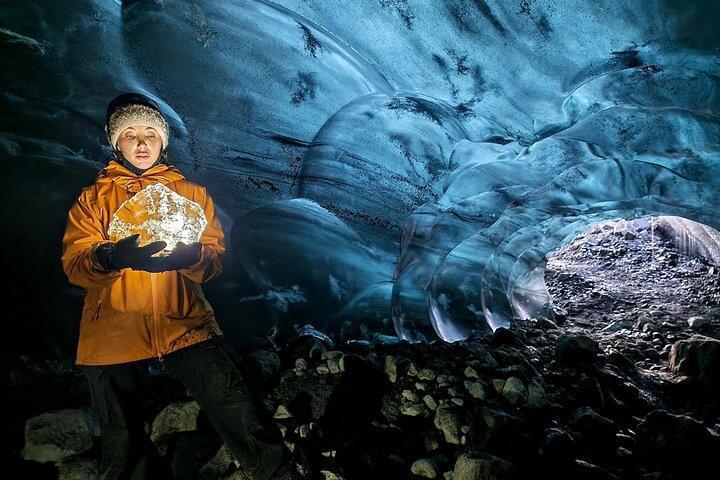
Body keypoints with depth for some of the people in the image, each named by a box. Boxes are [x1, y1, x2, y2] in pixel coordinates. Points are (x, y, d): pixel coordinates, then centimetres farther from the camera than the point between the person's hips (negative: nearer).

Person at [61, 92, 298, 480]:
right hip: (114, 332, 1)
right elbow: (75, 264, 0)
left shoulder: (191, 193, 16)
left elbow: (214, 256, 4)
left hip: (184, 324, -1)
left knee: (240, 410, -14)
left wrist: (189, 255, -20)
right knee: (123, 447, 8)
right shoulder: (93, 198, 15)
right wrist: (113, 256, -23)